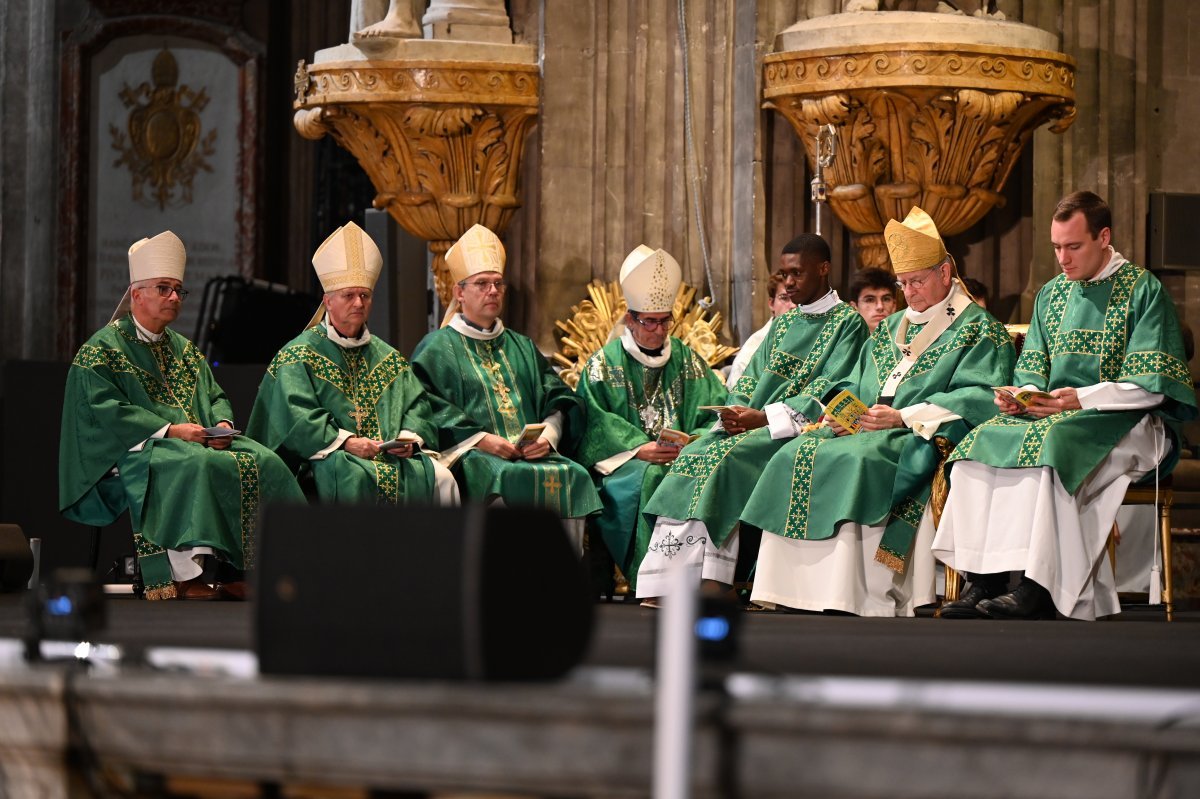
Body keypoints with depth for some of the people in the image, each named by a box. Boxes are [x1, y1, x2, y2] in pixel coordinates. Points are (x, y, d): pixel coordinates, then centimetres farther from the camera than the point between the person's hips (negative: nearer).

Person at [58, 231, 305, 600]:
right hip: (136, 448, -7)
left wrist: (222, 423, -3)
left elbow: (215, 397, 22)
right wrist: (169, 430, -18)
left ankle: (241, 573, -24)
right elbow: (105, 411, -11)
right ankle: (184, 574, -41)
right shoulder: (101, 350, 1)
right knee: (194, 466, -39)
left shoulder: (184, 350, 24)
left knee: (264, 462, -19)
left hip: (198, 439, 7)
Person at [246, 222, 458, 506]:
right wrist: (344, 441, -19)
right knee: (352, 478, -39)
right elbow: (297, 416, -6)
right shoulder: (298, 355, 6)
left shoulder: (387, 357, 23)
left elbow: (417, 405, 18)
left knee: (440, 478, -21)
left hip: (392, 458, 5)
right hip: (328, 460, -5)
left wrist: (409, 438, -4)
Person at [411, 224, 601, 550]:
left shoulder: (522, 348, 28)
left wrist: (548, 435, -5)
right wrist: (481, 439, -15)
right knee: (511, 478, -36)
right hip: (471, 459, -4)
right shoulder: (435, 349, 12)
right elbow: (427, 410, -3)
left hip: (532, 453, 4)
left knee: (572, 476, -26)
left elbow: (560, 400, 17)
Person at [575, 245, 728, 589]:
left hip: (684, 457, 3)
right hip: (624, 464, -3)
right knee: (650, 478, -36)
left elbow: (715, 411, 9)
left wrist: (696, 442, -13)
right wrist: (637, 448, -18)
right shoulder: (603, 364, 8)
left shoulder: (688, 361, 18)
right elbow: (592, 423, -4)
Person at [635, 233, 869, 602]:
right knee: (693, 456, -19)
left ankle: (710, 587, -34)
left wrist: (763, 417, -17)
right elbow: (750, 380, 18)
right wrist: (736, 412, -6)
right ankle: (665, 589, -30)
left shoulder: (848, 323, 0)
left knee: (728, 458, -30)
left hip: (802, 427, -7)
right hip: (752, 425, 7)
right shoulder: (782, 324, 23)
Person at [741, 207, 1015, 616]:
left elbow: (979, 399, -11)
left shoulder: (979, 330, 2)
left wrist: (904, 417, -19)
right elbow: (854, 386, 23)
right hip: (866, 430, 7)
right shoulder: (890, 329, 25)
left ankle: (862, 599, -36)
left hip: (926, 441, -7)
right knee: (795, 456, -17)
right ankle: (789, 586, -25)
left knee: (853, 461, -34)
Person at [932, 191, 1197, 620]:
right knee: (980, 443, -21)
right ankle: (983, 581, -27)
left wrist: (1082, 399, -21)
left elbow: (1152, 385, -10)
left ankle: (1038, 589, -41)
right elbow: (1032, 371, 19)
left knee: (1047, 444, -36)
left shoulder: (1142, 291, -3)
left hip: (1126, 422, -6)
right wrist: (1019, 395, -6)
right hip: (1051, 415, 6)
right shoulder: (1051, 294, 17)